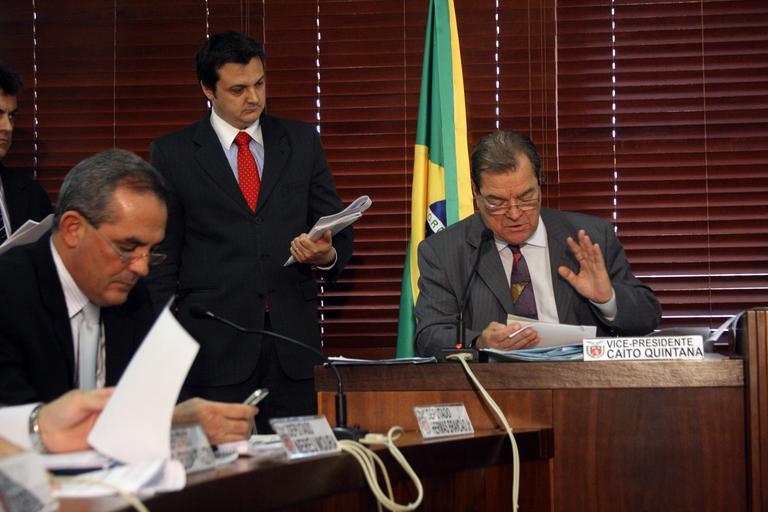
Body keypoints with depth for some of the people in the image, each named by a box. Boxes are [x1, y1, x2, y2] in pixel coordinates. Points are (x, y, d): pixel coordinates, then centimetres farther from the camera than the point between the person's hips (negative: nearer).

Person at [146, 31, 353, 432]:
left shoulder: (302, 142, 12)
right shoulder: (173, 153, 5)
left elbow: (338, 232, 13)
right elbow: (162, 260, 4)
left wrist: (327, 256, -10)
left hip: (294, 343, 2)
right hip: (215, 347, -2)